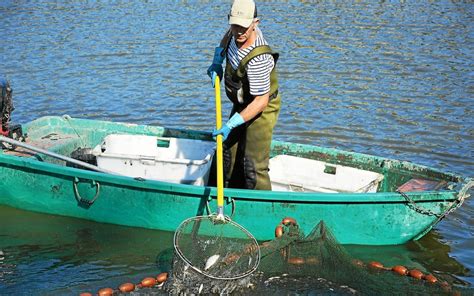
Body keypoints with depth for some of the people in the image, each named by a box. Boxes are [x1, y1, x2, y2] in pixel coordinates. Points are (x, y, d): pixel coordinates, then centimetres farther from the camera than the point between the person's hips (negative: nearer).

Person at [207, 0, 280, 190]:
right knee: (230, 153, 17)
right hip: (242, 104, 9)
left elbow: (261, 101, -31)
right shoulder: (238, 31, -10)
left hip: (260, 110, -9)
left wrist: (231, 124, -33)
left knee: (253, 166, -14)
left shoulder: (257, 60, -36)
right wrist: (217, 62, 6)